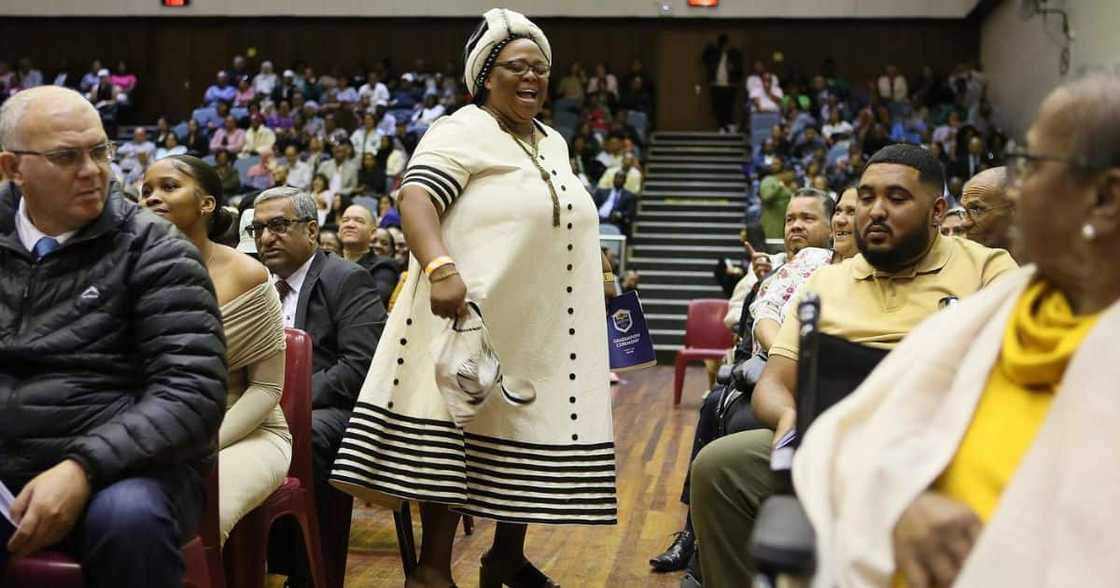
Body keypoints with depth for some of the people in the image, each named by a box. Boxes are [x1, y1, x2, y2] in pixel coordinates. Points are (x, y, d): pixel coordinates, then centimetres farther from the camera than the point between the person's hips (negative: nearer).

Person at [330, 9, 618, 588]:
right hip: (473, 320, -8)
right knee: (456, 437, -7)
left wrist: (596, 268, 20)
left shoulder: (553, 144, 18)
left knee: (531, 437, 11)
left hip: (543, 329, 8)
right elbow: (414, 199, -23)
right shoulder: (462, 131, -8)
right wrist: (441, 269, -38)